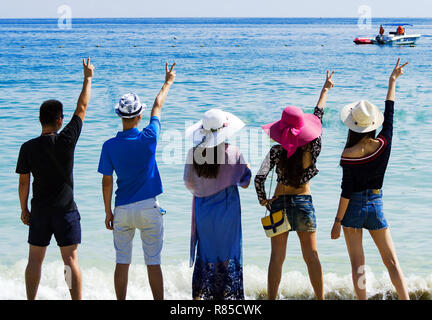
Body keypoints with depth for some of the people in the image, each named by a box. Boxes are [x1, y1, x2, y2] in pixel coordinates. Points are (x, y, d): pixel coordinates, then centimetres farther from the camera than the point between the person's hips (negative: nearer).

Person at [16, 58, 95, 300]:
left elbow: (24, 182, -1)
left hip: (39, 210, 2)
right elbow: (82, 108, -3)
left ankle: (31, 300, 13)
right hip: (66, 210, -2)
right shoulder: (66, 141, -13)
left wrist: (24, 208, 12)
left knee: (35, 259, 10)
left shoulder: (28, 148, -6)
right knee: (71, 259, 3)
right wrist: (88, 78, 8)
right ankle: (77, 300, 5)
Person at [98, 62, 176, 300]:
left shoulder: (110, 146, -7)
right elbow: (158, 107, 7)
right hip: (148, 209, -1)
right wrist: (168, 82, 23)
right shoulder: (148, 138, -10)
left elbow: (106, 182, -1)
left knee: (122, 262, 8)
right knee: (153, 263, 4)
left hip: (122, 210, 1)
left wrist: (108, 213, 9)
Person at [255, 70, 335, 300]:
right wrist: (326, 89, 19)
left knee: (277, 257, 4)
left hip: (279, 203, -1)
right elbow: (318, 116, 6)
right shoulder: (312, 148, -7)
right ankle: (320, 298, 13)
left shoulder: (277, 151, -11)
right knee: (311, 256, 8)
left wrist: (263, 200, -2)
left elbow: (259, 178, -20)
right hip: (304, 203, 1)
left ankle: (272, 299, 3)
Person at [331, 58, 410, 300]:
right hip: (376, 207, 3)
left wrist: (337, 221, -6)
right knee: (391, 261, 7)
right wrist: (393, 81, 18)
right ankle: (406, 298, 0)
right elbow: (390, 114, 7)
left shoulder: (349, 155, -16)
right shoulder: (384, 144, -7)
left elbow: (346, 192, -14)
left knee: (358, 263, 3)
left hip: (353, 207, -3)